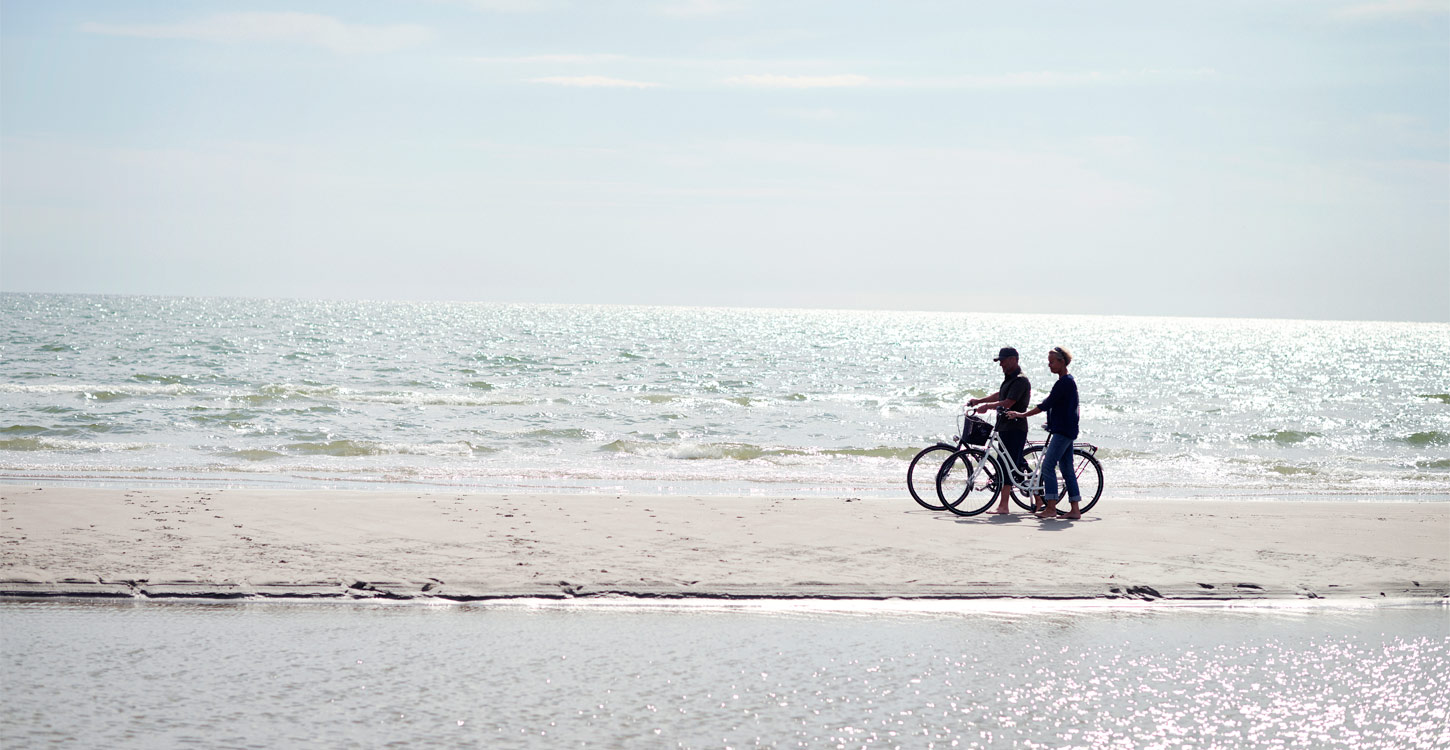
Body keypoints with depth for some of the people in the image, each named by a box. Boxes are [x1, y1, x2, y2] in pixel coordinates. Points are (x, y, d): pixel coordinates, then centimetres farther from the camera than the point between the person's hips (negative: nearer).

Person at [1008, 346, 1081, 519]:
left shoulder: (1065, 382, -16)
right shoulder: (1067, 380, 16)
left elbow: (1047, 404, -19)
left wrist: (1023, 414, -16)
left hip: (1064, 431, -10)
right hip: (1065, 431, 10)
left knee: (1048, 466, -12)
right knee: (1066, 469, 9)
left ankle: (1051, 508, -14)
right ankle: (1075, 509, 9)